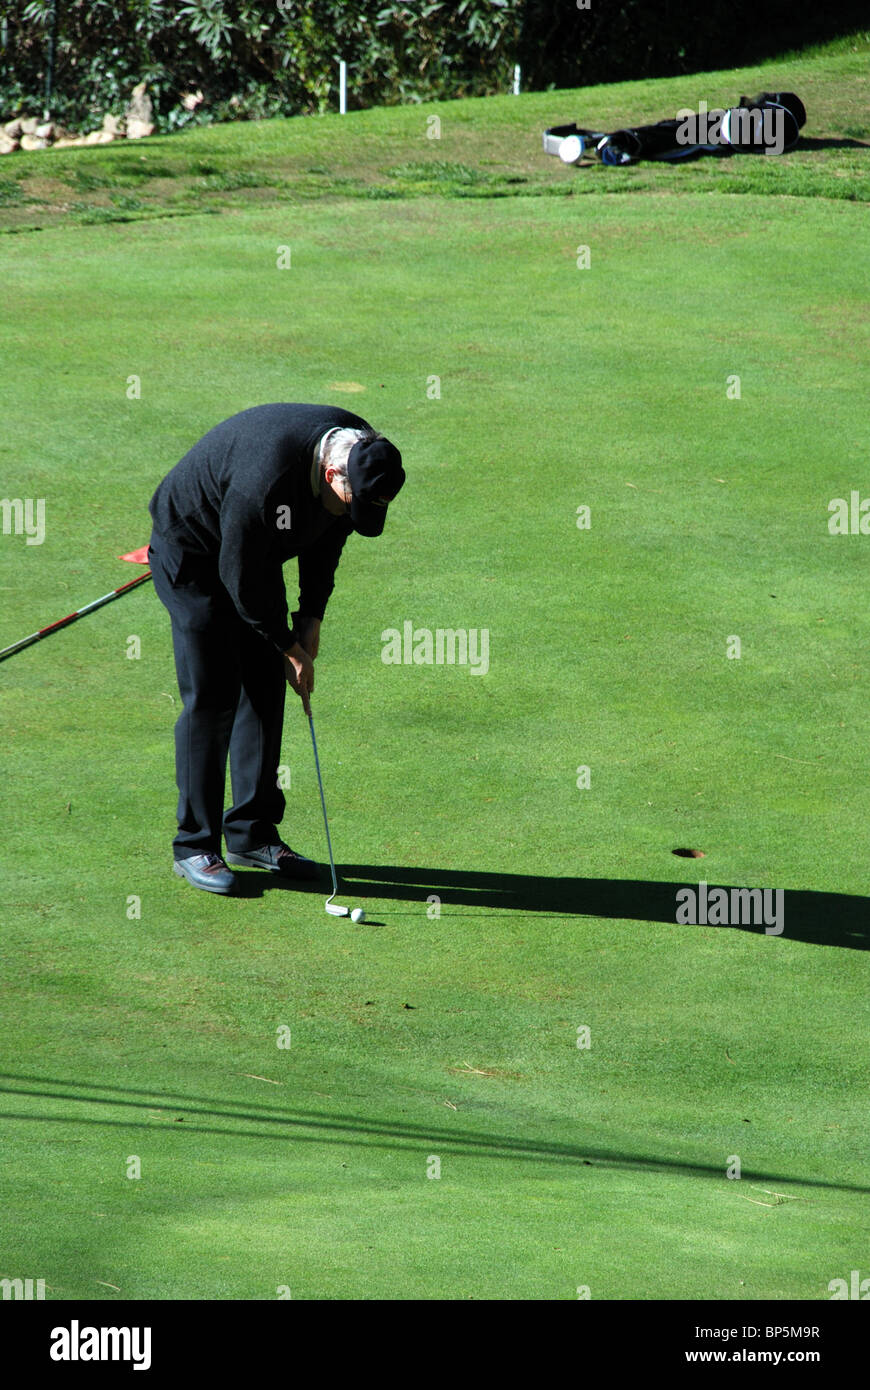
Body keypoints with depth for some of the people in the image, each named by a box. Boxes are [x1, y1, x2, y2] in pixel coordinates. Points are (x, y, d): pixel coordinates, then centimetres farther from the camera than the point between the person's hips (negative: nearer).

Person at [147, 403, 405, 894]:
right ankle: (195, 845, -4)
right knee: (212, 697, -11)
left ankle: (253, 833, 13)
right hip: (191, 554, -8)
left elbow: (330, 535, 3)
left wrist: (312, 615, -2)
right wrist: (289, 646, -16)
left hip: (255, 553, 8)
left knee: (265, 689, 5)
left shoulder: (363, 452, -16)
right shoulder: (266, 479, -40)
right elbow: (241, 577, -28)